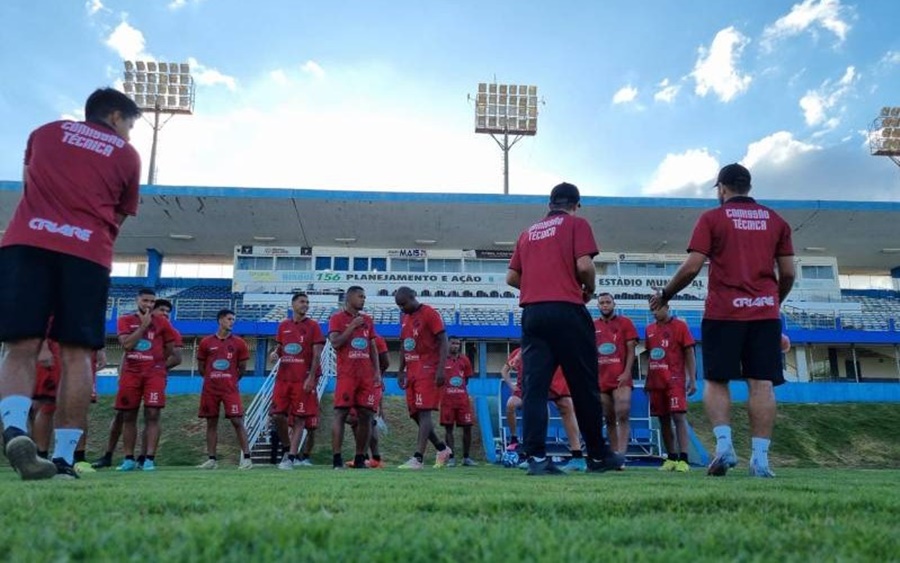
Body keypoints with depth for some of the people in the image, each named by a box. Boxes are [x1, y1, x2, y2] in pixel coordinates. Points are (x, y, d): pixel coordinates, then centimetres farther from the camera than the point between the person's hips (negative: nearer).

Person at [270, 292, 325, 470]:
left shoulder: (313, 326, 0)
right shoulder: (283, 326, 12)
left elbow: (316, 355, -5)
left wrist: (311, 378, -14)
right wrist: (275, 353, -2)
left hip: (303, 379, -4)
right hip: (283, 377, 4)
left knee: (299, 419, -2)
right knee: (277, 415, 2)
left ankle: (291, 458, 1)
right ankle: (288, 449, 22)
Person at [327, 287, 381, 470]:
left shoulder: (368, 320, 18)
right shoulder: (337, 318, 2)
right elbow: (335, 343, -11)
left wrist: (377, 371, 9)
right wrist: (352, 326, -11)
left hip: (366, 375, 5)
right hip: (346, 374, -5)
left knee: (366, 415, 2)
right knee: (341, 413, -8)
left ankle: (360, 458, 10)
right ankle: (336, 458, -6)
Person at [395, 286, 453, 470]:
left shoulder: (430, 314, -8)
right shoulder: (404, 317, 16)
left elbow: (443, 343, -11)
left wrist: (440, 370, -19)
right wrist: (401, 371, 17)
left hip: (427, 370, -8)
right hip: (411, 371, 8)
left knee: (424, 413, -12)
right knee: (416, 414, 8)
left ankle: (418, 458, -15)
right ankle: (442, 449, 22)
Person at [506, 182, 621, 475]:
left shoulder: (528, 232, 19)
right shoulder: (577, 224, 5)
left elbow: (512, 277, 16)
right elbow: (584, 265, -9)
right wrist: (589, 289, 9)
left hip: (531, 312, 4)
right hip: (567, 311, -4)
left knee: (534, 386, -1)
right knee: (584, 385, 6)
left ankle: (536, 457, -7)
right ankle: (598, 455, 17)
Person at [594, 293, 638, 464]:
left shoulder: (625, 322, 6)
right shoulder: (592, 326, 12)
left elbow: (631, 350, 1)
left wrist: (626, 373, -11)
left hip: (621, 378, -3)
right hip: (600, 379, 3)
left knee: (623, 416, -14)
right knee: (609, 420, 7)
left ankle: (620, 456, -19)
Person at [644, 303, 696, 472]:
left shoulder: (680, 326, 0)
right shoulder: (650, 329, 15)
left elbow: (689, 354, -1)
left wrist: (692, 380, -7)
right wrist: (647, 380, 17)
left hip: (675, 380, -5)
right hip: (656, 381, 6)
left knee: (679, 416, -12)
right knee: (663, 420, 7)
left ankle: (683, 459, -13)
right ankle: (671, 458, 15)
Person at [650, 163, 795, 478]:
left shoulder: (712, 218, 2)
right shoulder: (776, 221, 13)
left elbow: (692, 267, -6)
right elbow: (788, 273, 11)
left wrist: (664, 295, 8)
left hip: (723, 313, -3)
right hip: (765, 312, 3)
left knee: (716, 381, 5)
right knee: (761, 384, 0)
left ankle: (724, 443, -10)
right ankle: (760, 458, -2)